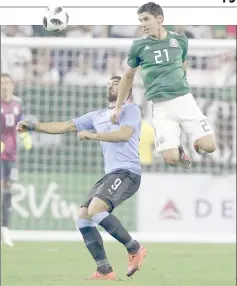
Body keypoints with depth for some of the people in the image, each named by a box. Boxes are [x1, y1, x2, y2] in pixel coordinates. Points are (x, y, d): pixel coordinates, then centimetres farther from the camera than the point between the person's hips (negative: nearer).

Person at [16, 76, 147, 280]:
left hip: (127, 173, -8)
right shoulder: (97, 116, 22)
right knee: (83, 217, -4)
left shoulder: (131, 110, 1)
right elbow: (64, 126, 18)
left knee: (96, 210, -26)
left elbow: (124, 134, -17)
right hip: (111, 175, 8)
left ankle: (135, 249, -12)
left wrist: (92, 135, -18)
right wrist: (34, 126, 9)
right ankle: (105, 271, -4)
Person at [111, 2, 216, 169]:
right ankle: (179, 148, 21)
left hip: (184, 100, 1)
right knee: (171, 159, -15)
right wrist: (118, 106, 16)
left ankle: (195, 143, 22)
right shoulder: (139, 46, 2)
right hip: (161, 106, -1)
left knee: (209, 146, -14)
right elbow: (129, 76, 15)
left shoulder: (180, 40, 5)